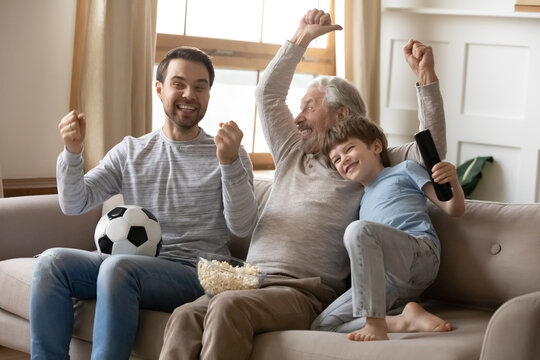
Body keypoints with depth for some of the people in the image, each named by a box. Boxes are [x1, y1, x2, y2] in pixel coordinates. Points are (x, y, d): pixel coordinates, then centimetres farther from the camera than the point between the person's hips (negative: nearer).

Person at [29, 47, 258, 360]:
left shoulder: (229, 155, 6)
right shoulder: (131, 151, 16)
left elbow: (242, 227, -8)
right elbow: (74, 204, 9)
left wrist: (230, 163, -22)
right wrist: (73, 153, -10)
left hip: (194, 273, -4)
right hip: (132, 266, 4)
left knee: (117, 268, -33)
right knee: (52, 261, -20)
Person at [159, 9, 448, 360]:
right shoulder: (292, 156, 30)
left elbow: (432, 147, 4)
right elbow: (268, 94, 34)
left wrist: (427, 76, -1)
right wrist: (301, 38, 32)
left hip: (304, 292, -5)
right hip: (251, 281, 5)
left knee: (228, 307, -37)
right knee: (185, 316, -28)